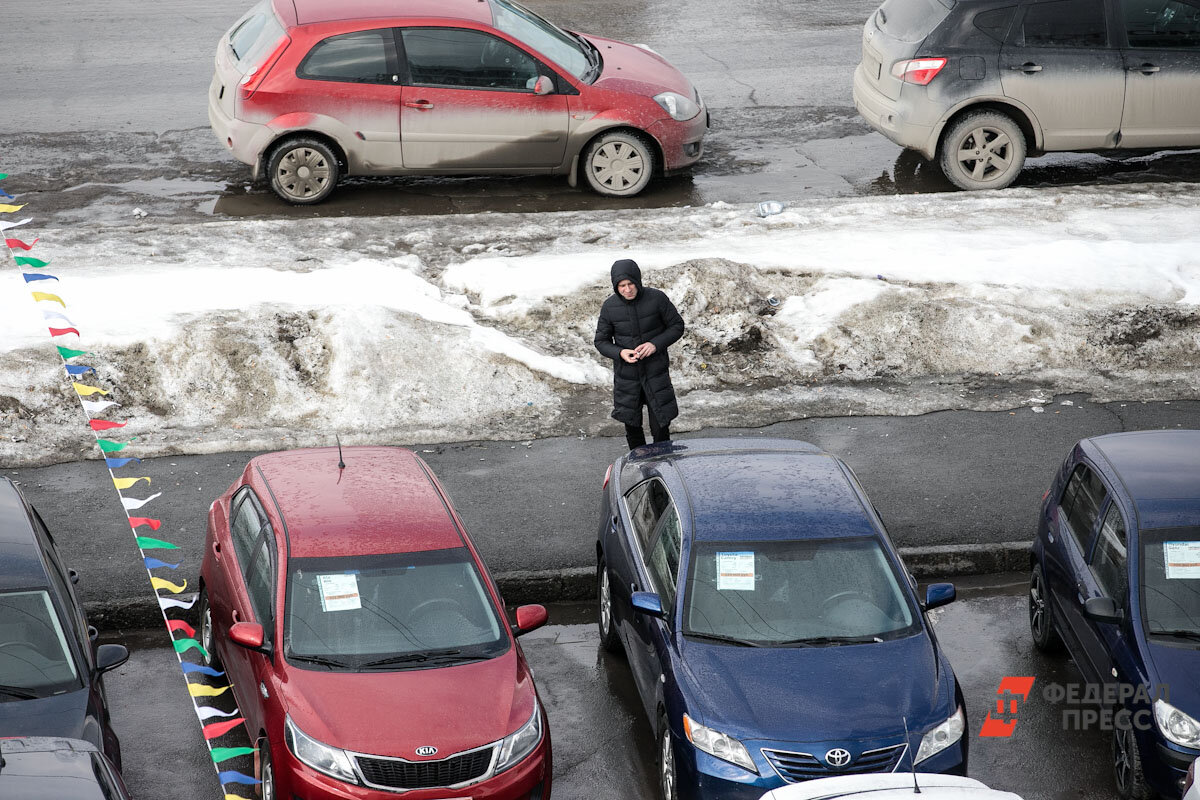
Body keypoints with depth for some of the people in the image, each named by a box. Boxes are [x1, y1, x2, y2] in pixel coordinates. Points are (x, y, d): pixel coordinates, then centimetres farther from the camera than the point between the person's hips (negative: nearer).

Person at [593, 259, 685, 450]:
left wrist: (655, 344, -17)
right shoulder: (609, 307, -8)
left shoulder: (656, 298, -11)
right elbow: (601, 341, 1)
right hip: (626, 375, 1)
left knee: (660, 427, 2)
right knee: (632, 426, 12)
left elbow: (677, 326, -1)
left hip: (656, 372, -1)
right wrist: (620, 353, -20)